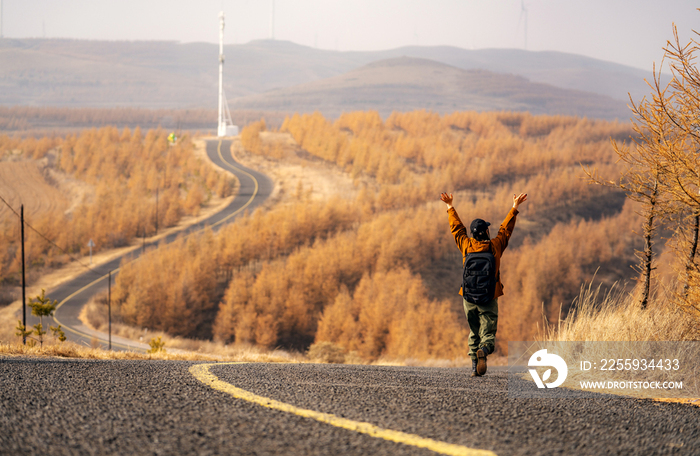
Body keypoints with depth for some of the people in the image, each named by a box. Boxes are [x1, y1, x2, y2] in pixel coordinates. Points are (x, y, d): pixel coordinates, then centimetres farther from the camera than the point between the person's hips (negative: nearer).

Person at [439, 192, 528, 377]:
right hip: (489, 299, -2)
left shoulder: (467, 246, -3)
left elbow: (457, 228, 11)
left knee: (474, 333, 15)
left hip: (469, 298, 2)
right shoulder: (495, 247, -6)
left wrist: (450, 207, 23)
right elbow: (505, 229, 6)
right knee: (488, 334, -1)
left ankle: (474, 366, 6)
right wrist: (514, 209, 17)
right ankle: (484, 350, -33)